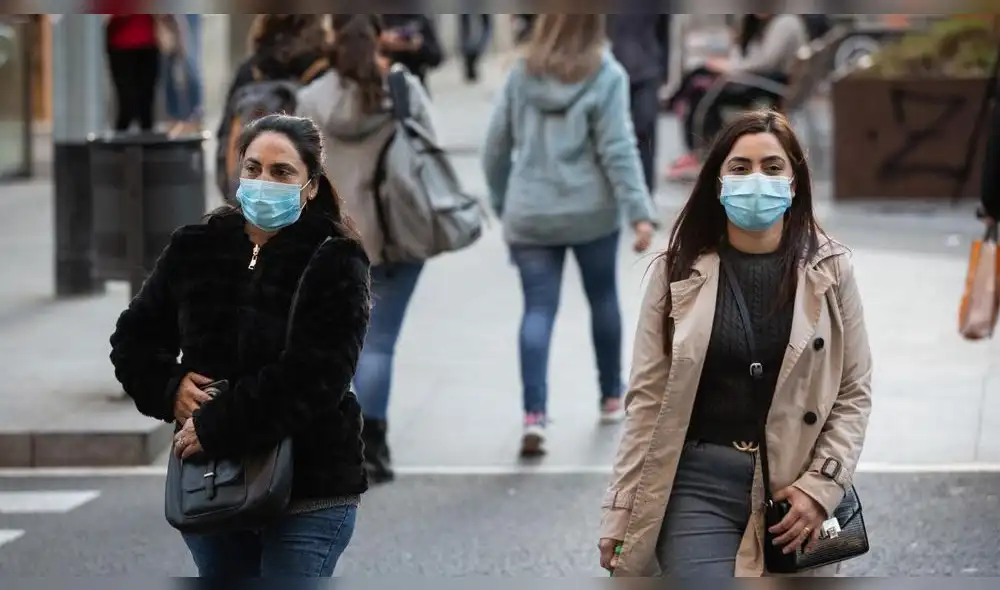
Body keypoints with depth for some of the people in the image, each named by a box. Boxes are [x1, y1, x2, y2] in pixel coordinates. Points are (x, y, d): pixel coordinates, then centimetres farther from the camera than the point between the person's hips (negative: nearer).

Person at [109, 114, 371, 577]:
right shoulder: (195, 248, 6)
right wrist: (169, 388, -6)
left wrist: (215, 429, -20)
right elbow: (133, 339, 15)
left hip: (309, 490, -5)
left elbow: (313, 377, -19)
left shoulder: (334, 263, -8)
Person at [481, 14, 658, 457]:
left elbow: (496, 146, 6)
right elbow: (617, 150, -13)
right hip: (591, 211, -1)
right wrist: (639, 212, -11)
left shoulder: (522, 73, 2)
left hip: (529, 215, 1)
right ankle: (611, 397, 34)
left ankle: (534, 416, -15)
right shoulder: (606, 75, -8)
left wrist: (501, 202, 19)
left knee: (538, 310, 1)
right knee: (603, 299, 19)